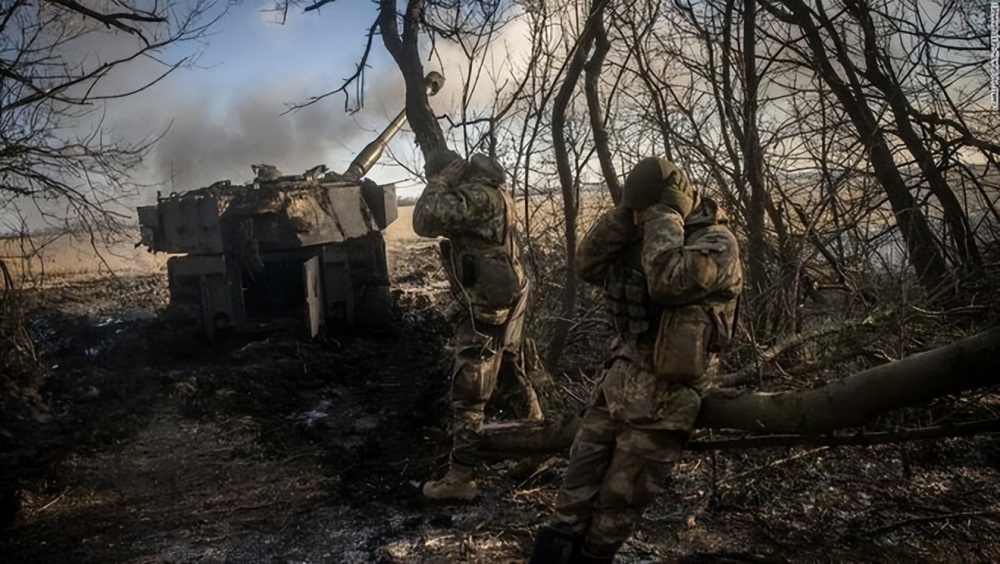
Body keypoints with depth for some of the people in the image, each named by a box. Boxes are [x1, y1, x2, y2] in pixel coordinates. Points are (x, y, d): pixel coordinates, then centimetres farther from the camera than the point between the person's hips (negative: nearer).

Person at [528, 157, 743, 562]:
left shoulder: (717, 242, -13)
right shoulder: (644, 234, 10)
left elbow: (667, 279, -32)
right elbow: (588, 265, 6)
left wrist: (664, 213, -19)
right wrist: (624, 217, -5)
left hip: (663, 397, -7)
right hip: (618, 378, 7)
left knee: (618, 503, 5)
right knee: (577, 489, 9)